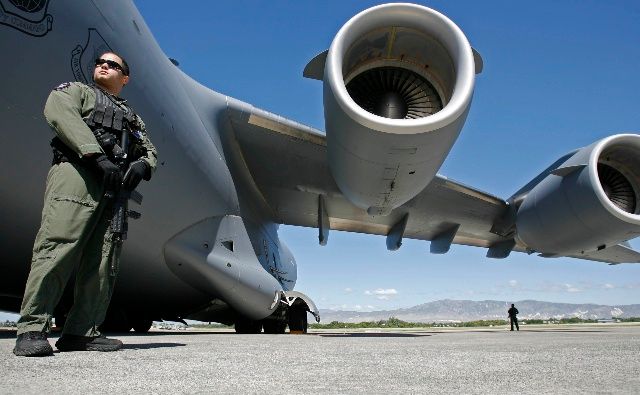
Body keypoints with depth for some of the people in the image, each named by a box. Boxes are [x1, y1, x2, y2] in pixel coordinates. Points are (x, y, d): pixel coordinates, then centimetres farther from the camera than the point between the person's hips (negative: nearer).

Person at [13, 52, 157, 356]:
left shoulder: (131, 117, 34)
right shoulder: (75, 90, 21)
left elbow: (150, 150, 25)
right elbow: (59, 113, -2)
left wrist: (142, 164, -2)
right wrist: (98, 156, -16)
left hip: (114, 187, 5)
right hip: (76, 172, -5)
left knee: (103, 263, -4)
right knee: (58, 248, -18)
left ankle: (81, 332, -2)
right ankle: (31, 330, -15)